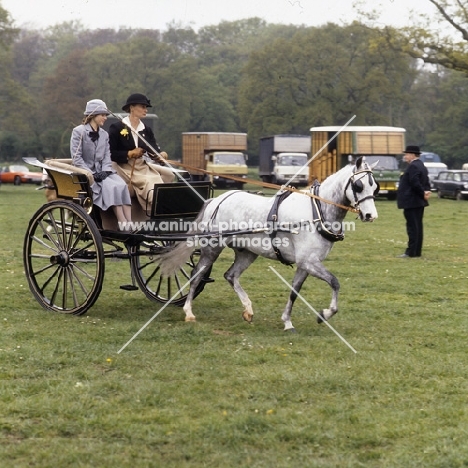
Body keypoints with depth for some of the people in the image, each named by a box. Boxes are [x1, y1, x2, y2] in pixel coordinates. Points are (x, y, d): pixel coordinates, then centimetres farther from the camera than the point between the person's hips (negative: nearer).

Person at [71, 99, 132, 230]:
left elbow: (107, 156, 11)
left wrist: (105, 171, -9)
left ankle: (130, 223, -35)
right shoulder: (79, 131, -3)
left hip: (101, 172, 6)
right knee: (112, 187, -30)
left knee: (122, 185, -24)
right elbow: (76, 158, -9)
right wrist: (91, 174, -17)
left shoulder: (104, 134, 17)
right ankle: (123, 224, -37)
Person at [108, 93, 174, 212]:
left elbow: (153, 148, 5)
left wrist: (160, 154, -17)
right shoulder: (117, 128, -1)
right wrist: (129, 154, -13)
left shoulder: (146, 129, 16)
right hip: (125, 167, -6)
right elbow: (110, 154, -8)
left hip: (143, 166, 6)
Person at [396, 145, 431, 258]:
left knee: (412, 227, -9)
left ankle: (411, 252, -9)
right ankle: (417, 251, 14)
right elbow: (426, 182, 14)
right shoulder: (421, 166, 16)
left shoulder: (413, 167, -17)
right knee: (417, 226, 11)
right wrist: (427, 191, -3)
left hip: (411, 202, -10)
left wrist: (423, 194, -13)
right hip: (419, 202, 10)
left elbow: (415, 183, -23)